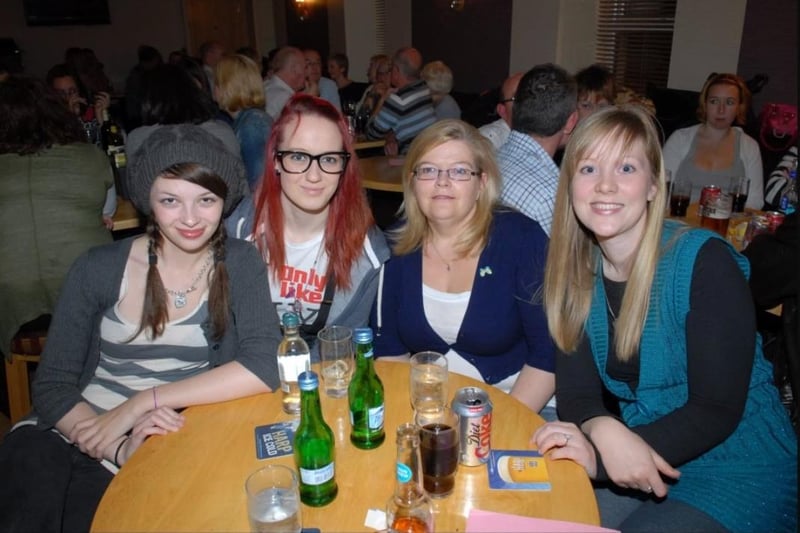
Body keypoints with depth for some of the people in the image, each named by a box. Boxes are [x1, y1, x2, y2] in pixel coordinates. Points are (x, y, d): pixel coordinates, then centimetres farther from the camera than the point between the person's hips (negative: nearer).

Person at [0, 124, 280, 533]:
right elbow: (51, 386, -1)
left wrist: (140, 403, -17)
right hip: (68, 434, 2)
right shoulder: (99, 269, 0)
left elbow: (265, 367, -16)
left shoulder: (239, 264, -3)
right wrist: (120, 449, -19)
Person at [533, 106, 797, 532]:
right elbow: (576, 393, -6)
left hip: (740, 469, -4)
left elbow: (718, 409, -19)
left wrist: (599, 458, -29)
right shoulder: (579, 271, -4)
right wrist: (604, 433, -29)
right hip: (642, 465, 4)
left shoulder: (706, 262, -19)